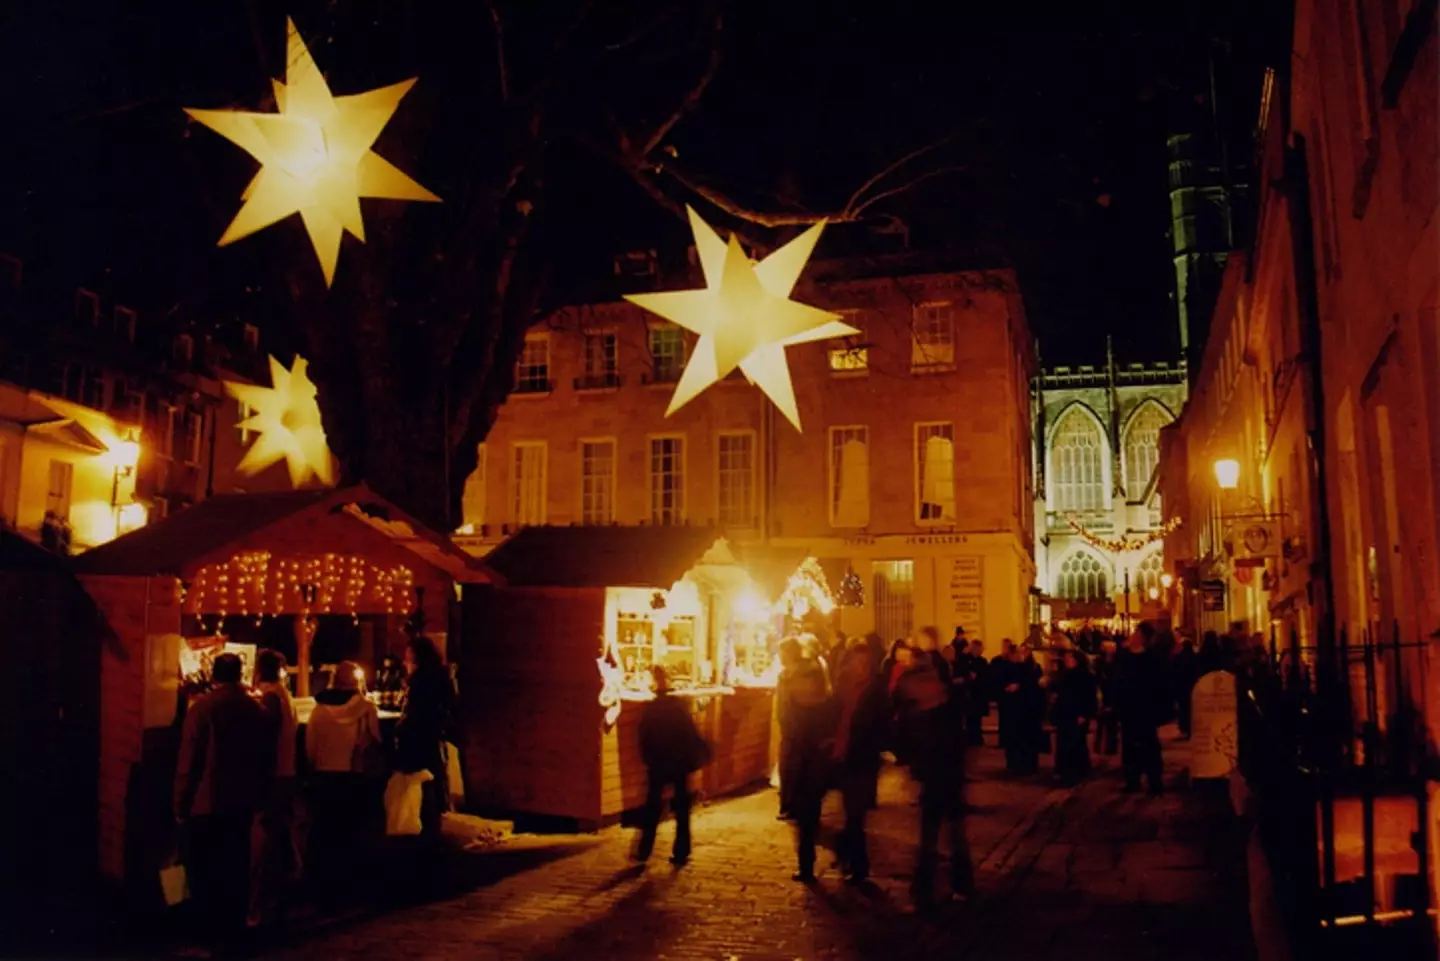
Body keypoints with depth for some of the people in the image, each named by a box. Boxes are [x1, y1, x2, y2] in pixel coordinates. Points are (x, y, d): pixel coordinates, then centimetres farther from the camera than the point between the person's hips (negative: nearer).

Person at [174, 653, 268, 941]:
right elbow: (266, 758, 8)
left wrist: (181, 804, -5)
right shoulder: (257, 709, 3)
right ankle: (234, 927, 17)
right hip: (243, 802, 4)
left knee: (203, 869, 6)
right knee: (236, 868, 12)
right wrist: (256, 795, 17)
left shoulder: (203, 706, -11)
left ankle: (212, 930, 7)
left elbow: (188, 761, -12)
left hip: (205, 803, -4)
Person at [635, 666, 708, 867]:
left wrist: (648, 759, 10)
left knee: (652, 809, 12)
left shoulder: (648, 708, -6)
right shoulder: (679, 705, -7)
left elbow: (644, 739, -2)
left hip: (657, 764, 1)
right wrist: (700, 755, 2)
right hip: (679, 763, -1)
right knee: (681, 810, 7)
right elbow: (691, 734, -7)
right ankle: (681, 854, 7)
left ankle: (644, 851, 14)